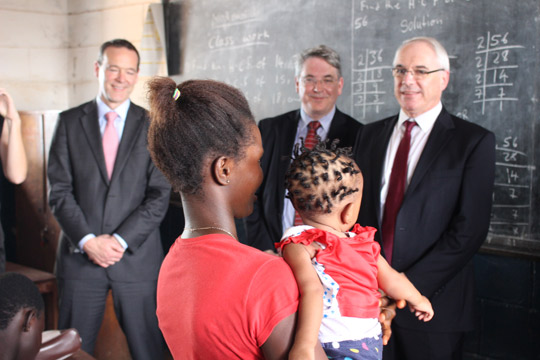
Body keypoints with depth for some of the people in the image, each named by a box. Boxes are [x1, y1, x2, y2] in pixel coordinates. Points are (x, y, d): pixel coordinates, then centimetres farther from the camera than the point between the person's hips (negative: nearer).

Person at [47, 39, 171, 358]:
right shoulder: (69, 122, 5)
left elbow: (159, 195, -2)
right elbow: (60, 191, 0)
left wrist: (121, 240, -10)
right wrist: (87, 240, -10)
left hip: (137, 257, 0)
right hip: (80, 255, 1)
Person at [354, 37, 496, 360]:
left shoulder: (474, 141, -5)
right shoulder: (371, 135, 10)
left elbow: (470, 229, -12)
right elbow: (358, 209, 10)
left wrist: (408, 286, -15)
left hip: (433, 305, -3)